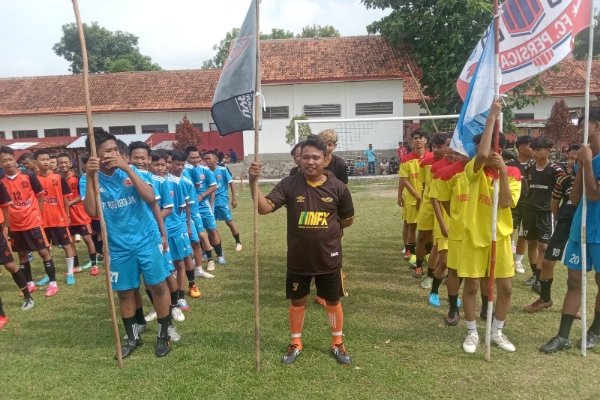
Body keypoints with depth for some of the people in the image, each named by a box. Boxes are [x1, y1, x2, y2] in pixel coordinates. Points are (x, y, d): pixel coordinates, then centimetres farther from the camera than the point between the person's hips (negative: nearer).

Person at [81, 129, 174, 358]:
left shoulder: (131, 171, -6)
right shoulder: (88, 180, -5)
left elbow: (150, 198, -18)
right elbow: (92, 212, -21)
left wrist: (128, 169, -22)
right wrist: (90, 178, -28)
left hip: (147, 239, -1)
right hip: (119, 246, 1)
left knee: (157, 286, 3)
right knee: (124, 293, 12)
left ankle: (163, 335, 20)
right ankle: (133, 338, 32)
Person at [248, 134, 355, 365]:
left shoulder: (338, 188, -9)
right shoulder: (289, 185, -11)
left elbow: (348, 219, 5)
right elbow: (264, 208, -22)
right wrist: (253, 182, -34)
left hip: (329, 258, 0)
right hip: (298, 258, 0)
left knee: (333, 301, 16)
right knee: (297, 301, 16)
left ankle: (337, 344, 38)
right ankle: (296, 344, 38)